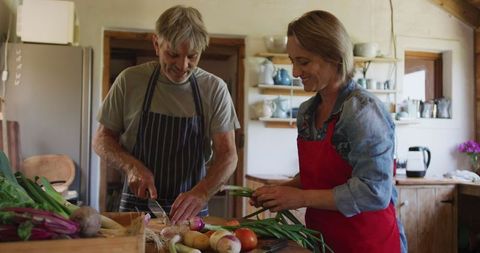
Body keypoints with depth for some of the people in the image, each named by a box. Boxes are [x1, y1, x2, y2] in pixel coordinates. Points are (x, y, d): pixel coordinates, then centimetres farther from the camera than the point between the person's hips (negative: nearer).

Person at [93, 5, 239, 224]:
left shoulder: (215, 89, -3)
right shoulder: (129, 80, -2)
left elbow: (227, 154, -6)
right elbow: (102, 139, 6)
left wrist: (202, 193, -24)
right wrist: (131, 165, -13)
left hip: (191, 209, 0)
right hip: (136, 205, 1)